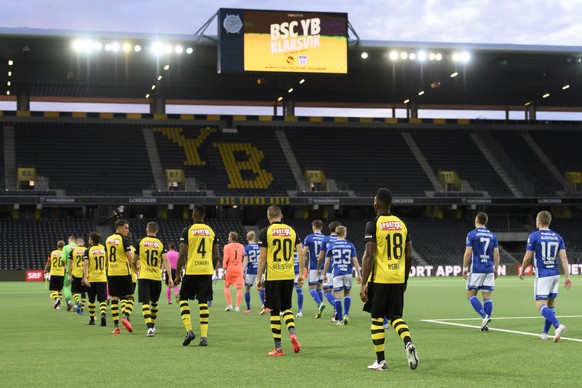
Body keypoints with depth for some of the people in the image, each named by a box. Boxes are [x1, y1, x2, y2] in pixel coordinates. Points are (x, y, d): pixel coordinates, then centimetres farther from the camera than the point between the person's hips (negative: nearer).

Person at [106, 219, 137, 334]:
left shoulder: (108, 239, 11)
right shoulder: (124, 240, -9)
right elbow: (130, 258, -11)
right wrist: (137, 271, -2)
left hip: (111, 273, 5)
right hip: (123, 272, -5)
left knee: (114, 299, 5)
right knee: (129, 296, 6)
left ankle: (116, 326, 2)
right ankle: (126, 317, -16)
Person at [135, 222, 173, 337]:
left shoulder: (141, 242, 1)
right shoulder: (161, 244, 3)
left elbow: (134, 260, 10)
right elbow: (165, 260, -8)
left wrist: (137, 267, 33)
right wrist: (170, 277, -11)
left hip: (143, 277, -2)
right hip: (157, 277, 2)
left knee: (145, 302, -6)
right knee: (154, 302, 20)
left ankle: (149, 327, -23)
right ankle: (152, 325, 33)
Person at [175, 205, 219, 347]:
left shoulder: (187, 231, -4)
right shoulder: (211, 232, 8)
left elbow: (182, 255, -7)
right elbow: (216, 256, 9)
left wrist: (177, 274, -1)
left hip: (191, 271, -3)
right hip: (207, 271, 3)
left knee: (183, 299, 12)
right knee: (203, 303, 5)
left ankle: (189, 330, -2)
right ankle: (204, 337, 1)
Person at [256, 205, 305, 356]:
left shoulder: (266, 232, -4)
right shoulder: (291, 230, 6)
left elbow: (262, 257, -6)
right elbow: (301, 253, 3)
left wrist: (259, 278, 0)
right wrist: (301, 273, 11)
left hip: (272, 277, -3)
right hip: (288, 276, 3)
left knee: (274, 311, 3)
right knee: (286, 308, 18)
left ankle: (278, 347, 4)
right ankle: (292, 333, -8)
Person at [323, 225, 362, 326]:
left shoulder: (332, 246, 0)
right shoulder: (350, 245, 1)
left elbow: (327, 262, 2)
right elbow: (355, 261, 0)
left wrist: (324, 275, 12)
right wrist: (359, 275, 6)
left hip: (337, 274, -1)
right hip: (348, 273, 1)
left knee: (337, 296, 1)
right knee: (347, 294, 19)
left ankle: (340, 320, 0)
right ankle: (346, 315, 5)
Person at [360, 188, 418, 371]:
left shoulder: (373, 224, -9)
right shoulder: (401, 224, 9)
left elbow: (369, 256, -15)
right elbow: (409, 256, 11)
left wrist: (364, 284, -13)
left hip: (379, 279, -5)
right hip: (398, 279, 5)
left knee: (377, 318, 6)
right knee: (395, 316, 13)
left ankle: (380, 361, 9)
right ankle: (408, 343, -14)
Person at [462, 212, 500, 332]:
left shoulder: (472, 234, -4)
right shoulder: (492, 235, 9)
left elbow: (468, 253, -8)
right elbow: (496, 254, 7)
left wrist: (465, 268, 0)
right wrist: (496, 269, 15)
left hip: (476, 269, -4)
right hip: (489, 270, 4)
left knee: (471, 295, 3)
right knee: (487, 296, 5)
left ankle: (484, 316, -16)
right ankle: (485, 324, 2)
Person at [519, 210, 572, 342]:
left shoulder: (534, 236, -7)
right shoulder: (558, 237, 7)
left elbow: (528, 257, -5)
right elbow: (564, 258, 2)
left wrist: (522, 271, 12)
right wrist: (567, 277, 3)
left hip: (542, 275, -6)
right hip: (555, 274, 6)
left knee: (541, 305, -7)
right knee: (551, 304, 15)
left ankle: (558, 325, -29)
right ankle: (545, 333, 21)